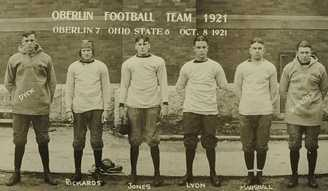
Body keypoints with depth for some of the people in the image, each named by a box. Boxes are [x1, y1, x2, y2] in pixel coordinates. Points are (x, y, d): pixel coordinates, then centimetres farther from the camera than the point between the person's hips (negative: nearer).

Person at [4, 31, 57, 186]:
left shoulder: (45, 58, 2)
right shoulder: (14, 59, 3)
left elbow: (52, 82, 7)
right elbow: (8, 82, 11)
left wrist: (48, 100, 2)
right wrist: (16, 96, 2)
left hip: (41, 108, 0)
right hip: (20, 109, 0)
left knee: (43, 141, 9)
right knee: (19, 141, 7)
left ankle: (47, 173, 21)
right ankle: (16, 173, 22)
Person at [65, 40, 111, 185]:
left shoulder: (101, 66, 4)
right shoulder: (73, 67, 6)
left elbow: (106, 89, 4)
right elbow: (69, 89, 7)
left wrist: (106, 109, -2)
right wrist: (68, 109, 1)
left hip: (96, 109, -1)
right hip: (78, 109, 1)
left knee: (96, 141, 1)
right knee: (78, 142, 5)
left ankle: (98, 171, 14)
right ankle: (77, 172, 17)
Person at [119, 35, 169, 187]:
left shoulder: (158, 62, 7)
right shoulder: (128, 64, 10)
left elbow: (163, 84, 5)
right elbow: (124, 85, 11)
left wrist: (165, 104, -3)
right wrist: (121, 106, 5)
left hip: (153, 105, -1)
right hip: (133, 106, 1)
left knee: (153, 140, -1)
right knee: (134, 141, 4)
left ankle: (157, 173, 10)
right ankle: (133, 173, 16)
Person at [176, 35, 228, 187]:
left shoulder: (215, 66, 4)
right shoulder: (186, 67, 7)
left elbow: (224, 87, 10)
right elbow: (179, 88, 17)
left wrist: (210, 98, 10)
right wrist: (190, 98, 11)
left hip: (210, 111, -1)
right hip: (190, 111, 1)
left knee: (210, 144, 3)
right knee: (189, 143, 3)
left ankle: (213, 173, 18)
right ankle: (188, 173, 16)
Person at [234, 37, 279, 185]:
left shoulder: (270, 67, 4)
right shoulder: (241, 67, 4)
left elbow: (274, 90, 10)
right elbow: (237, 87, 14)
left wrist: (275, 110, 13)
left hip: (265, 112, 0)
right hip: (246, 112, 0)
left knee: (262, 146, 3)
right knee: (247, 145, 4)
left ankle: (259, 173, 18)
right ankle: (250, 173, 18)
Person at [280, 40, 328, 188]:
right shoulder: (289, 68, -1)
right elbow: (283, 90, 8)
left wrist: (314, 102, 9)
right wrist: (294, 103, 8)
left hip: (314, 116, 0)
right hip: (294, 115, 0)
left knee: (312, 148, 9)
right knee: (294, 147, 5)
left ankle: (311, 176, 25)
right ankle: (294, 175, 21)